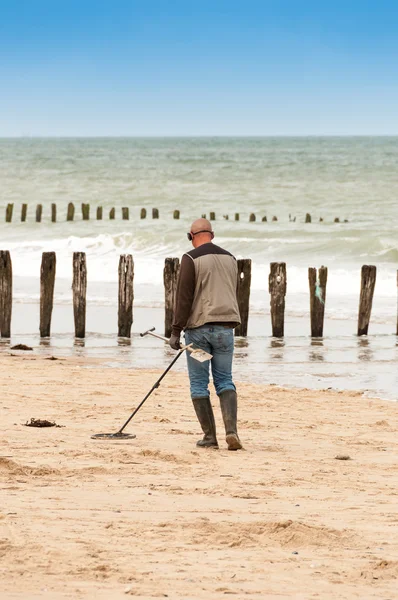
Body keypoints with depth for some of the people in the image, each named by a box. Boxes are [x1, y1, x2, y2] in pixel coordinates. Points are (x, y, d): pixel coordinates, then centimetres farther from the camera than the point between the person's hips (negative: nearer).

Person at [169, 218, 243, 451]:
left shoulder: (191, 259, -8)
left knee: (199, 384, 5)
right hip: (225, 327, 4)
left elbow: (184, 297, -13)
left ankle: (210, 436, 4)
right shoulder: (230, 258, 11)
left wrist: (176, 331, -10)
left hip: (199, 327, -4)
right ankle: (231, 430, -11)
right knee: (225, 381, 8)